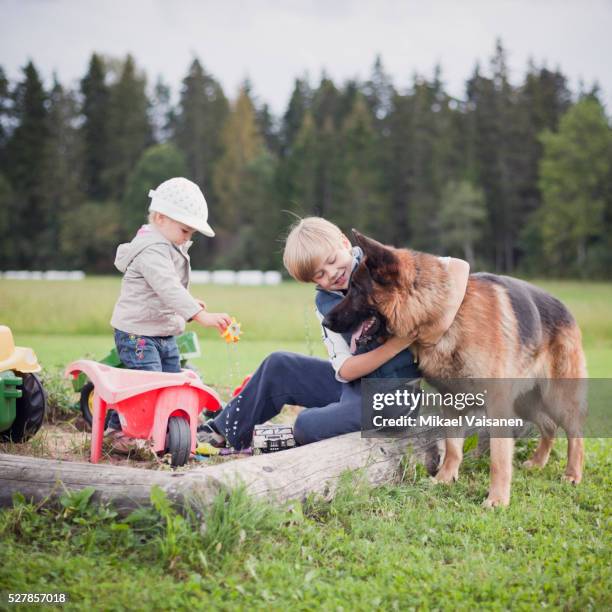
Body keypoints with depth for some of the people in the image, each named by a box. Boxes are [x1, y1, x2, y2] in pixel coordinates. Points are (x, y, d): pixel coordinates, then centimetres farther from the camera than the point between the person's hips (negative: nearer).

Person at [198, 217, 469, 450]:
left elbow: (459, 266, -20)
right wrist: (403, 340, -23)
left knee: (309, 425, -24)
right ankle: (225, 429, 21)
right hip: (354, 380, 6)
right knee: (278, 365, 4)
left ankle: (292, 440, 12)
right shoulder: (325, 302, 0)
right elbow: (345, 370, -10)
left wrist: (445, 319, -36)